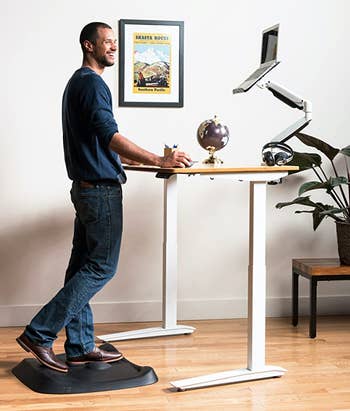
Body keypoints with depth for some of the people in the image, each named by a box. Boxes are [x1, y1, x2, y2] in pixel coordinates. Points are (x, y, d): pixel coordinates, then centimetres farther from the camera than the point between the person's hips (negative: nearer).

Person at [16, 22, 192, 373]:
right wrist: (160, 161, -28)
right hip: (101, 189, -10)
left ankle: (79, 346, 14)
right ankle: (39, 334, -4)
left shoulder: (78, 83, 19)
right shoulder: (92, 83, -14)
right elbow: (110, 136, -25)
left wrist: (128, 159, 26)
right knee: (101, 267, -5)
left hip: (86, 187, 10)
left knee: (83, 267, 9)